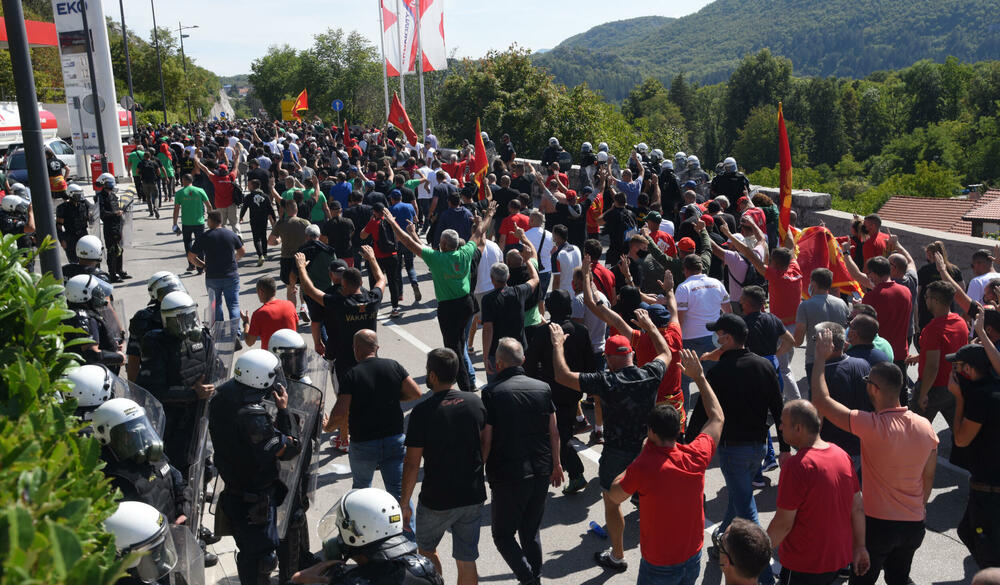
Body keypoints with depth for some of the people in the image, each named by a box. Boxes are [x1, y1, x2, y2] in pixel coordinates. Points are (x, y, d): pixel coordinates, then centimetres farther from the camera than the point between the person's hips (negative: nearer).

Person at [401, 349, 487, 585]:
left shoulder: (423, 411, -16)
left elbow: (412, 463, -14)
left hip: (437, 500, -4)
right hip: (473, 495, 4)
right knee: (466, 561, 12)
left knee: (426, 548, 22)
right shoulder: (476, 402, -2)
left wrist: (404, 503, -4)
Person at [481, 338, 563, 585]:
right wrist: (556, 464, 19)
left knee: (502, 534, 9)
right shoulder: (542, 388, 1)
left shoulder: (492, 392, -13)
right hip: (541, 473, 5)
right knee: (531, 531, 20)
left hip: (508, 476, -5)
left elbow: (486, 441, -13)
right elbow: (554, 432, 6)